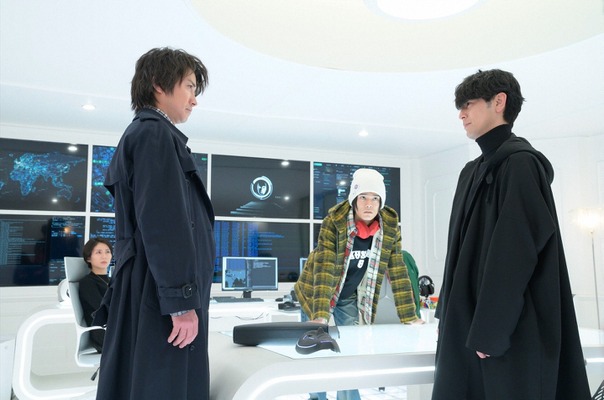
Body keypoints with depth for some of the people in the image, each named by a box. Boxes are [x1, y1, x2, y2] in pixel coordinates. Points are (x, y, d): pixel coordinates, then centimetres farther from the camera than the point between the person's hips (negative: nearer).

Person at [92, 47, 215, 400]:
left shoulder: (141, 134, 21)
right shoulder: (156, 134, -10)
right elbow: (163, 222, -20)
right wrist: (182, 300, -21)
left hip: (144, 294, 10)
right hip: (162, 294, -10)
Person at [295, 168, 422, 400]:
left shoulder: (390, 227, -15)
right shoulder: (333, 221, -26)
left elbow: (398, 272, -12)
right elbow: (324, 268, -31)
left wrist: (410, 318, -15)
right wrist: (321, 315, -40)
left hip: (351, 299, 3)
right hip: (317, 295, -2)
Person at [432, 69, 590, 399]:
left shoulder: (520, 163, -10)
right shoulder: (473, 171, 16)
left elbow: (517, 251, -18)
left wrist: (490, 329, -19)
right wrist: (446, 313, 14)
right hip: (465, 324, 8)